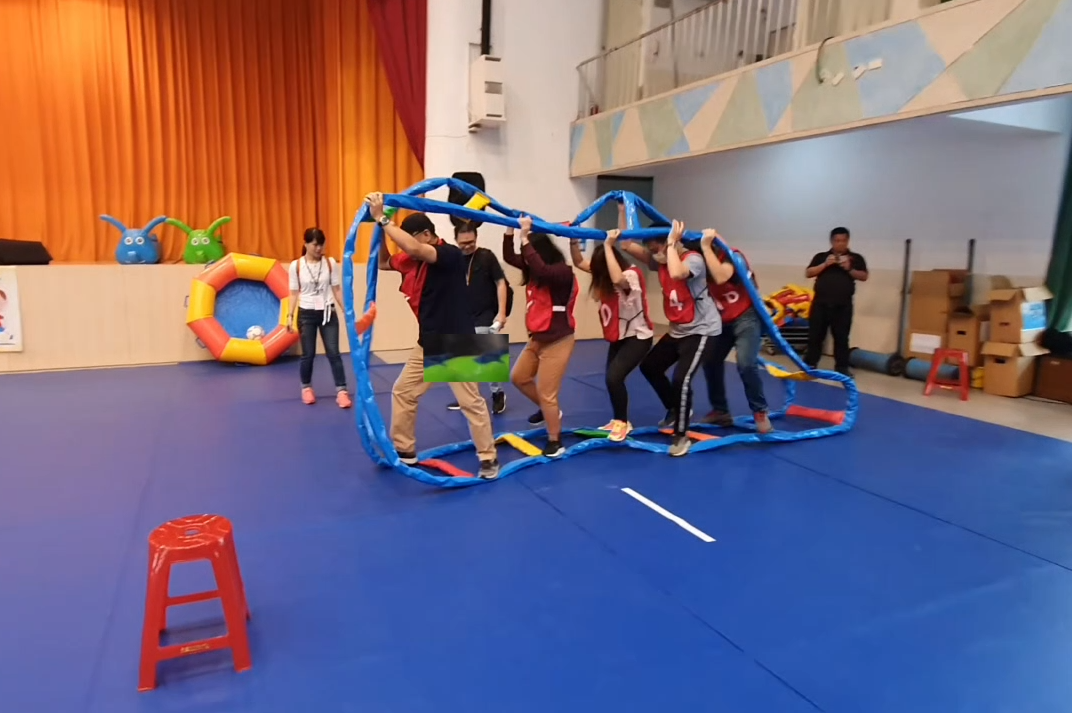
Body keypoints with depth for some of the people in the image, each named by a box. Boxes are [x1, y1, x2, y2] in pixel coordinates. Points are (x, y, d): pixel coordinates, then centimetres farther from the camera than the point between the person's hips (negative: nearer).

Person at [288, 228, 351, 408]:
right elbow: (294, 293, 1)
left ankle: (341, 391, -1)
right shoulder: (296, 266, -4)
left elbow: (337, 289, 2)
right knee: (308, 354, 8)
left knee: (333, 353, -3)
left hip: (328, 313, 1)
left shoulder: (331, 263, -1)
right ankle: (306, 387, 27)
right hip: (306, 314, 0)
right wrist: (291, 316, -5)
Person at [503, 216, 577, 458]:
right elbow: (509, 257, 6)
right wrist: (510, 230, -8)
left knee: (546, 394, -3)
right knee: (518, 377, 22)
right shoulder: (534, 270, 6)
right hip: (537, 338, 9)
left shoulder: (562, 272, -20)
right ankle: (549, 410, 41)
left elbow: (540, 270, -40)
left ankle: (555, 442, 14)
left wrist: (525, 239, -35)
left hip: (557, 341, -9)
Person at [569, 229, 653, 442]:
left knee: (614, 377, -17)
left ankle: (622, 422, 3)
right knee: (612, 378, 8)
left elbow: (617, 279, -47)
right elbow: (579, 263, 1)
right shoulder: (606, 275, -1)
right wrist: (573, 240, -16)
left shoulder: (632, 275, -24)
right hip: (618, 336, 8)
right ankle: (618, 421, 27)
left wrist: (608, 246, -42)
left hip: (637, 336, -8)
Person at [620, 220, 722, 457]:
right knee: (649, 366, 16)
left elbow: (676, 274, -45)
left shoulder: (693, 259, -21)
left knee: (681, 379, -21)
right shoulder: (660, 260, -1)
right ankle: (675, 410, 35)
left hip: (701, 330, -9)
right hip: (677, 330, 9)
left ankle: (681, 436, -4)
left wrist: (672, 243, -32)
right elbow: (627, 244, -5)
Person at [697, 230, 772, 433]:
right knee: (710, 361, 2)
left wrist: (706, 247, -37)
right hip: (722, 320, 6)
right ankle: (720, 411, 19)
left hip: (746, 317, -6)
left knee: (746, 364, -21)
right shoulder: (701, 263, -4)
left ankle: (760, 412, -3)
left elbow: (721, 277, -41)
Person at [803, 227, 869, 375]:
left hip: (843, 305, 0)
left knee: (841, 337, 5)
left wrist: (849, 269, -13)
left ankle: (842, 368, 12)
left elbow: (864, 277, 2)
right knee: (815, 335, 4)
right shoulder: (821, 256, 10)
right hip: (821, 303, 1)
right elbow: (808, 273, 2)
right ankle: (809, 365, 13)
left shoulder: (856, 258, 9)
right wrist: (825, 264, -10)